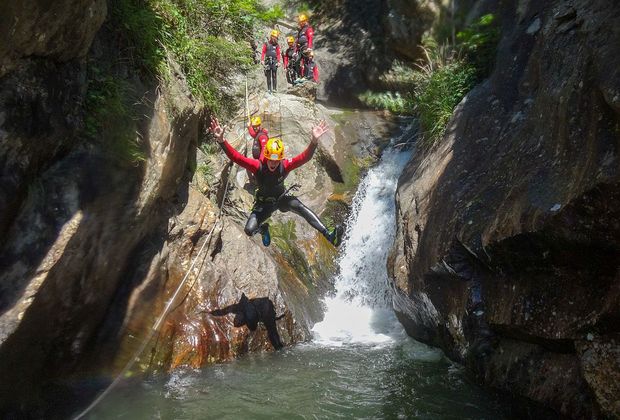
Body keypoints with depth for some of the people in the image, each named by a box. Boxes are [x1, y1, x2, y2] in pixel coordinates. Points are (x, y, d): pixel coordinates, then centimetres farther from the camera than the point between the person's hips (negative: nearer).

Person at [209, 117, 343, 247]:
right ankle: (263, 228, 24)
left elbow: (305, 157, -34)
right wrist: (221, 140, -51)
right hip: (264, 202, 0)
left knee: (301, 208, -29)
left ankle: (328, 235, -32)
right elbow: (236, 157, -35)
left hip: (282, 197, 0)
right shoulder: (258, 166, -26)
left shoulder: (285, 165, -23)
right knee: (249, 230, -16)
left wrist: (314, 141, -52)